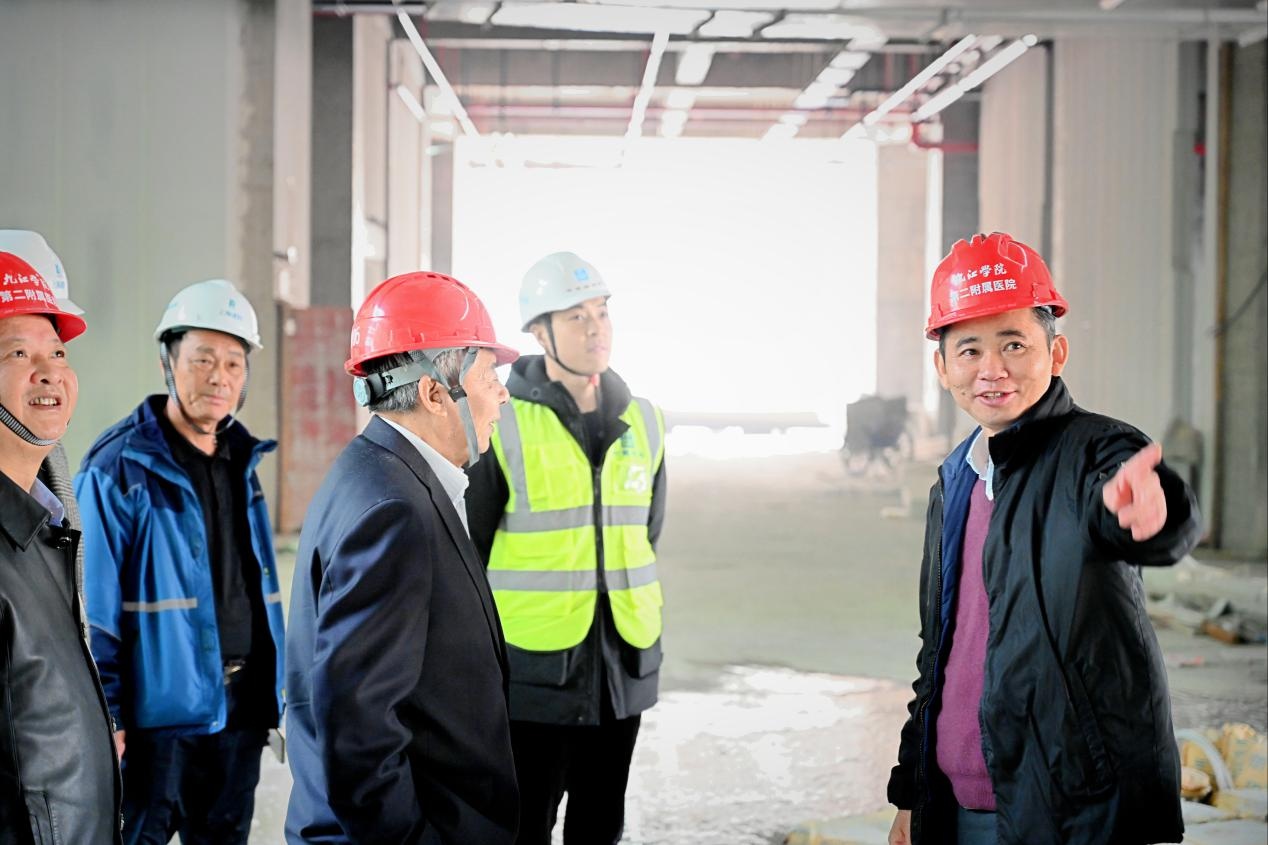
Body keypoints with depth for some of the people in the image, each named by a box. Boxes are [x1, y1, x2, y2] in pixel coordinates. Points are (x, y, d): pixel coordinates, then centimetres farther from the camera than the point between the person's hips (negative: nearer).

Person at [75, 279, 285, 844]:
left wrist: (272, 692, 15)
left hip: (240, 706, 6)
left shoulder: (243, 460, 9)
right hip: (160, 707, -6)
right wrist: (104, 718, -15)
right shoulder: (117, 468, -11)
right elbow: (95, 608, -13)